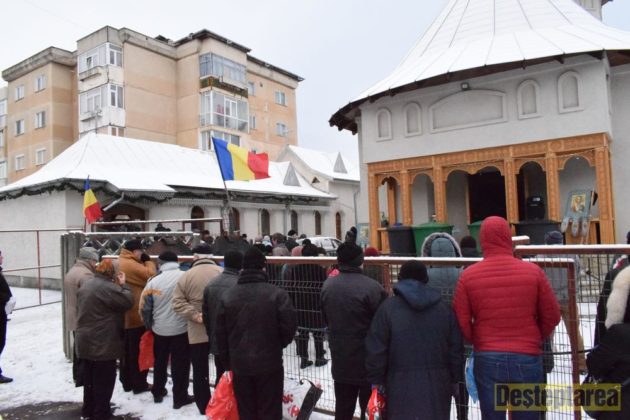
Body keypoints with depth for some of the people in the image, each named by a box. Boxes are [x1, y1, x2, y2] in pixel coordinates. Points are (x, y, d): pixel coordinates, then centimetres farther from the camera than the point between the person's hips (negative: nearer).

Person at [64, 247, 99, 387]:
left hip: (74, 319, 10)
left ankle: (77, 377, 33)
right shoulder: (85, 274, -21)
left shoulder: (71, 271, 13)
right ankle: (83, 381, 2)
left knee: (79, 349, 21)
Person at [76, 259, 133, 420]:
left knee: (89, 377, 19)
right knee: (104, 379, 3)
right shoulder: (108, 288, -21)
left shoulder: (86, 285, 9)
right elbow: (128, 302, -17)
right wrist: (122, 285, -7)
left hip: (86, 341, 9)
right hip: (103, 343, -9)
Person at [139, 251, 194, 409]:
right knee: (180, 364, 8)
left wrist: (149, 325, 17)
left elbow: (144, 307, 2)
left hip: (159, 329, 4)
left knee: (160, 362, 22)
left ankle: (158, 393, 35)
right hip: (181, 329, -3)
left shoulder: (154, 281, -4)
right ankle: (180, 397, 15)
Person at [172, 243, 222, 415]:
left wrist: (195, 315, -13)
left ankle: (204, 407, 21)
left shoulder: (186, 276, -4)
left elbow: (178, 302, -8)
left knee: (200, 371, 13)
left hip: (197, 332, 0)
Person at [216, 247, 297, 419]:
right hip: (270, 362, -3)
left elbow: (220, 331, 4)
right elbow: (290, 324, -13)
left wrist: (227, 358, 15)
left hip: (239, 363, 3)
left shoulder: (228, 296, -2)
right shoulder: (277, 294, -14)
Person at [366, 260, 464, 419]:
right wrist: (455, 379, 17)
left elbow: (376, 349, -6)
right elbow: (456, 348, 7)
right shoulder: (444, 308, 5)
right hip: (437, 384, 3)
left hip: (402, 384, -3)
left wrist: (376, 380, 4)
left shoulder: (388, 307, -5)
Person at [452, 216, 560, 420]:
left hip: (487, 360, 0)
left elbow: (461, 321, -6)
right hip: (527, 359, 1)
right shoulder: (533, 271, -6)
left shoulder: (468, 276, -8)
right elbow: (552, 315, 1)